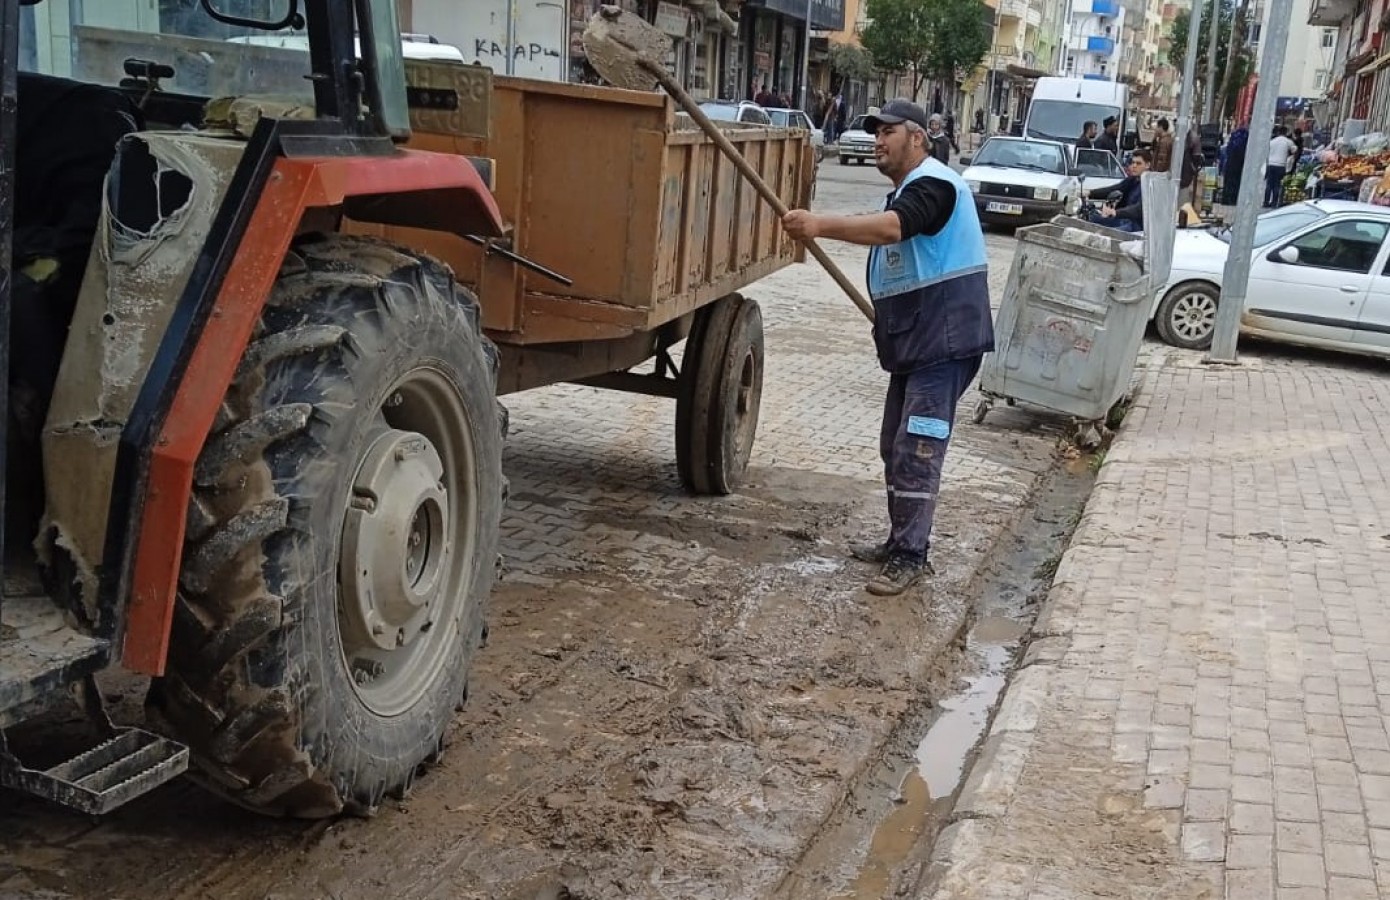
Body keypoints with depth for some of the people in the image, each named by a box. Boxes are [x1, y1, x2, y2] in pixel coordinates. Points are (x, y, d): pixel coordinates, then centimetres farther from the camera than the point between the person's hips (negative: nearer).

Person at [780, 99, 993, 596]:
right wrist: (887, 325, 26)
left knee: (916, 451, -12)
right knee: (896, 447, 15)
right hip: (914, 342, 11)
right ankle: (900, 541, 25)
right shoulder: (906, 190, 19)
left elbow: (892, 227, -35)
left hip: (944, 342, -11)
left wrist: (820, 226, -46)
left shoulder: (933, 184, -15)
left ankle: (911, 556, -8)